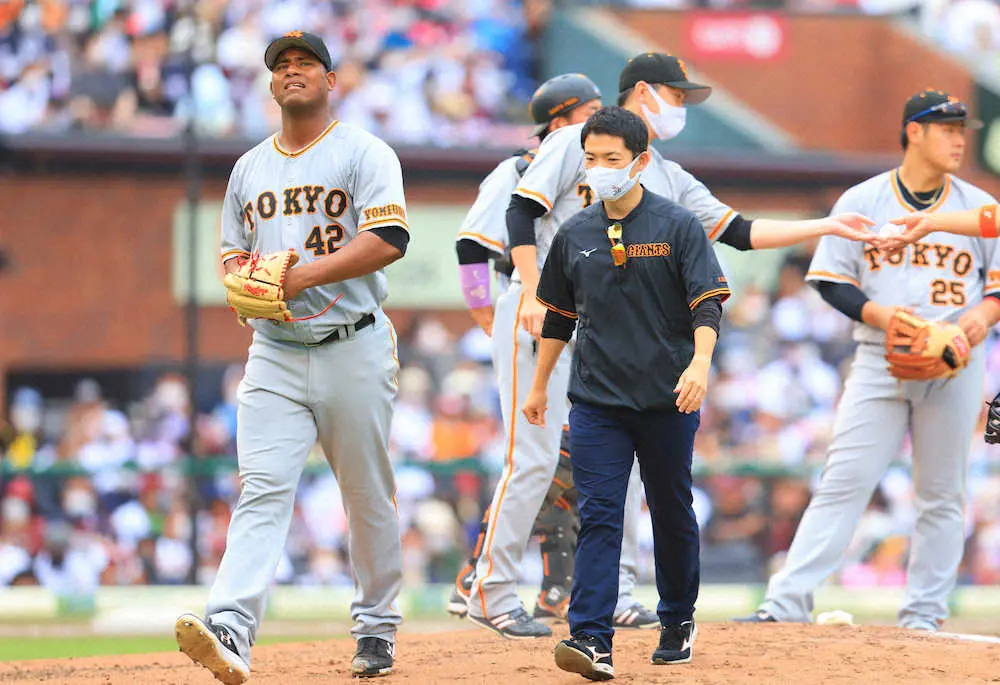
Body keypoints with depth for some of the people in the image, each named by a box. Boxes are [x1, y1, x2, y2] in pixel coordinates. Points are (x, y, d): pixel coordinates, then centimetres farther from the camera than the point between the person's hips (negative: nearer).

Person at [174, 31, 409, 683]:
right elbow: (233, 253, 25)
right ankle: (231, 629, -28)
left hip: (354, 350, -3)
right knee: (263, 489, -13)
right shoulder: (249, 168, 17)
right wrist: (242, 276, 0)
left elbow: (389, 238, -14)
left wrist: (301, 276, -20)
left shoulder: (364, 153, 0)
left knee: (369, 496, 5)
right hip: (275, 354, 3)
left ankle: (377, 630, 19)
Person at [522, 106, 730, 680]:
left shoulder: (678, 226, -3)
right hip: (596, 400, 2)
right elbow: (559, 316, 19)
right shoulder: (575, 235, 8)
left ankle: (679, 621, 29)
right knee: (599, 517, -9)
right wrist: (540, 386, 21)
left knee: (673, 514, 10)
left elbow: (707, 303, -10)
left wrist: (700, 362, -26)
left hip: (667, 399, -2)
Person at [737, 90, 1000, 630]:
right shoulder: (862, 201, 4)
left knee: (942, 495, 3)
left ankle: (923, 615, 11)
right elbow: (831, 281, 3)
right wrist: (879, 313, -14)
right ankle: (786, 603, -12)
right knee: (843, 483, -9)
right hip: (880, 361, -1)